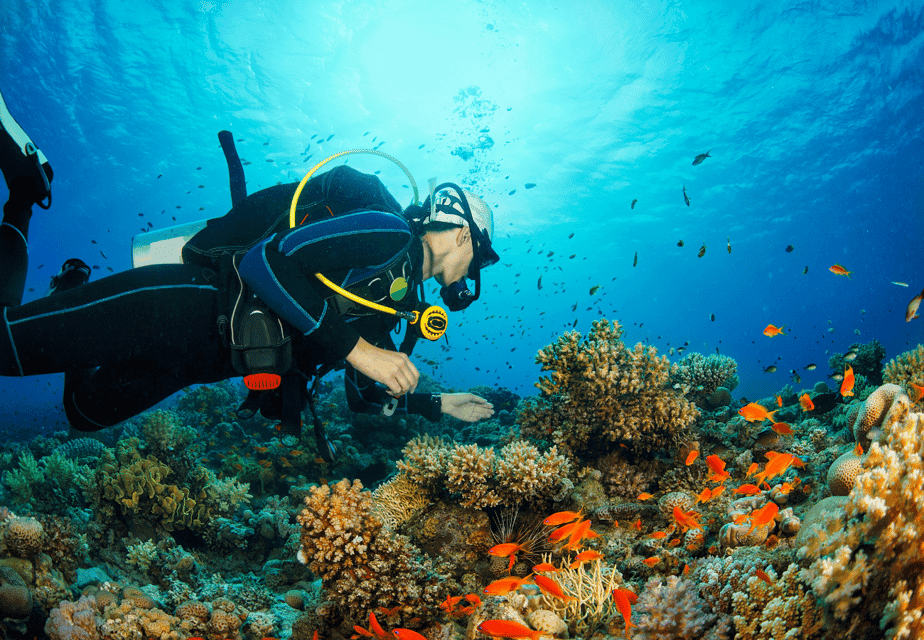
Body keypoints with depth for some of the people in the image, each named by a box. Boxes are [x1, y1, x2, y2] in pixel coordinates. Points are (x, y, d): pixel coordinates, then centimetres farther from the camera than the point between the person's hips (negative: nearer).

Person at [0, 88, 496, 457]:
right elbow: (268, 260, -26)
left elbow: (366, 395, 23)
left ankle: (75, 287, 29)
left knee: (86, 411, 18)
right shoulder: (387, 233, -13)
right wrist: (356, 348, -24)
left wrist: (438, 406, 21)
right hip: (185, 305, -9)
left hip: (206, 352, 9)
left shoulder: (395, 304, 16)